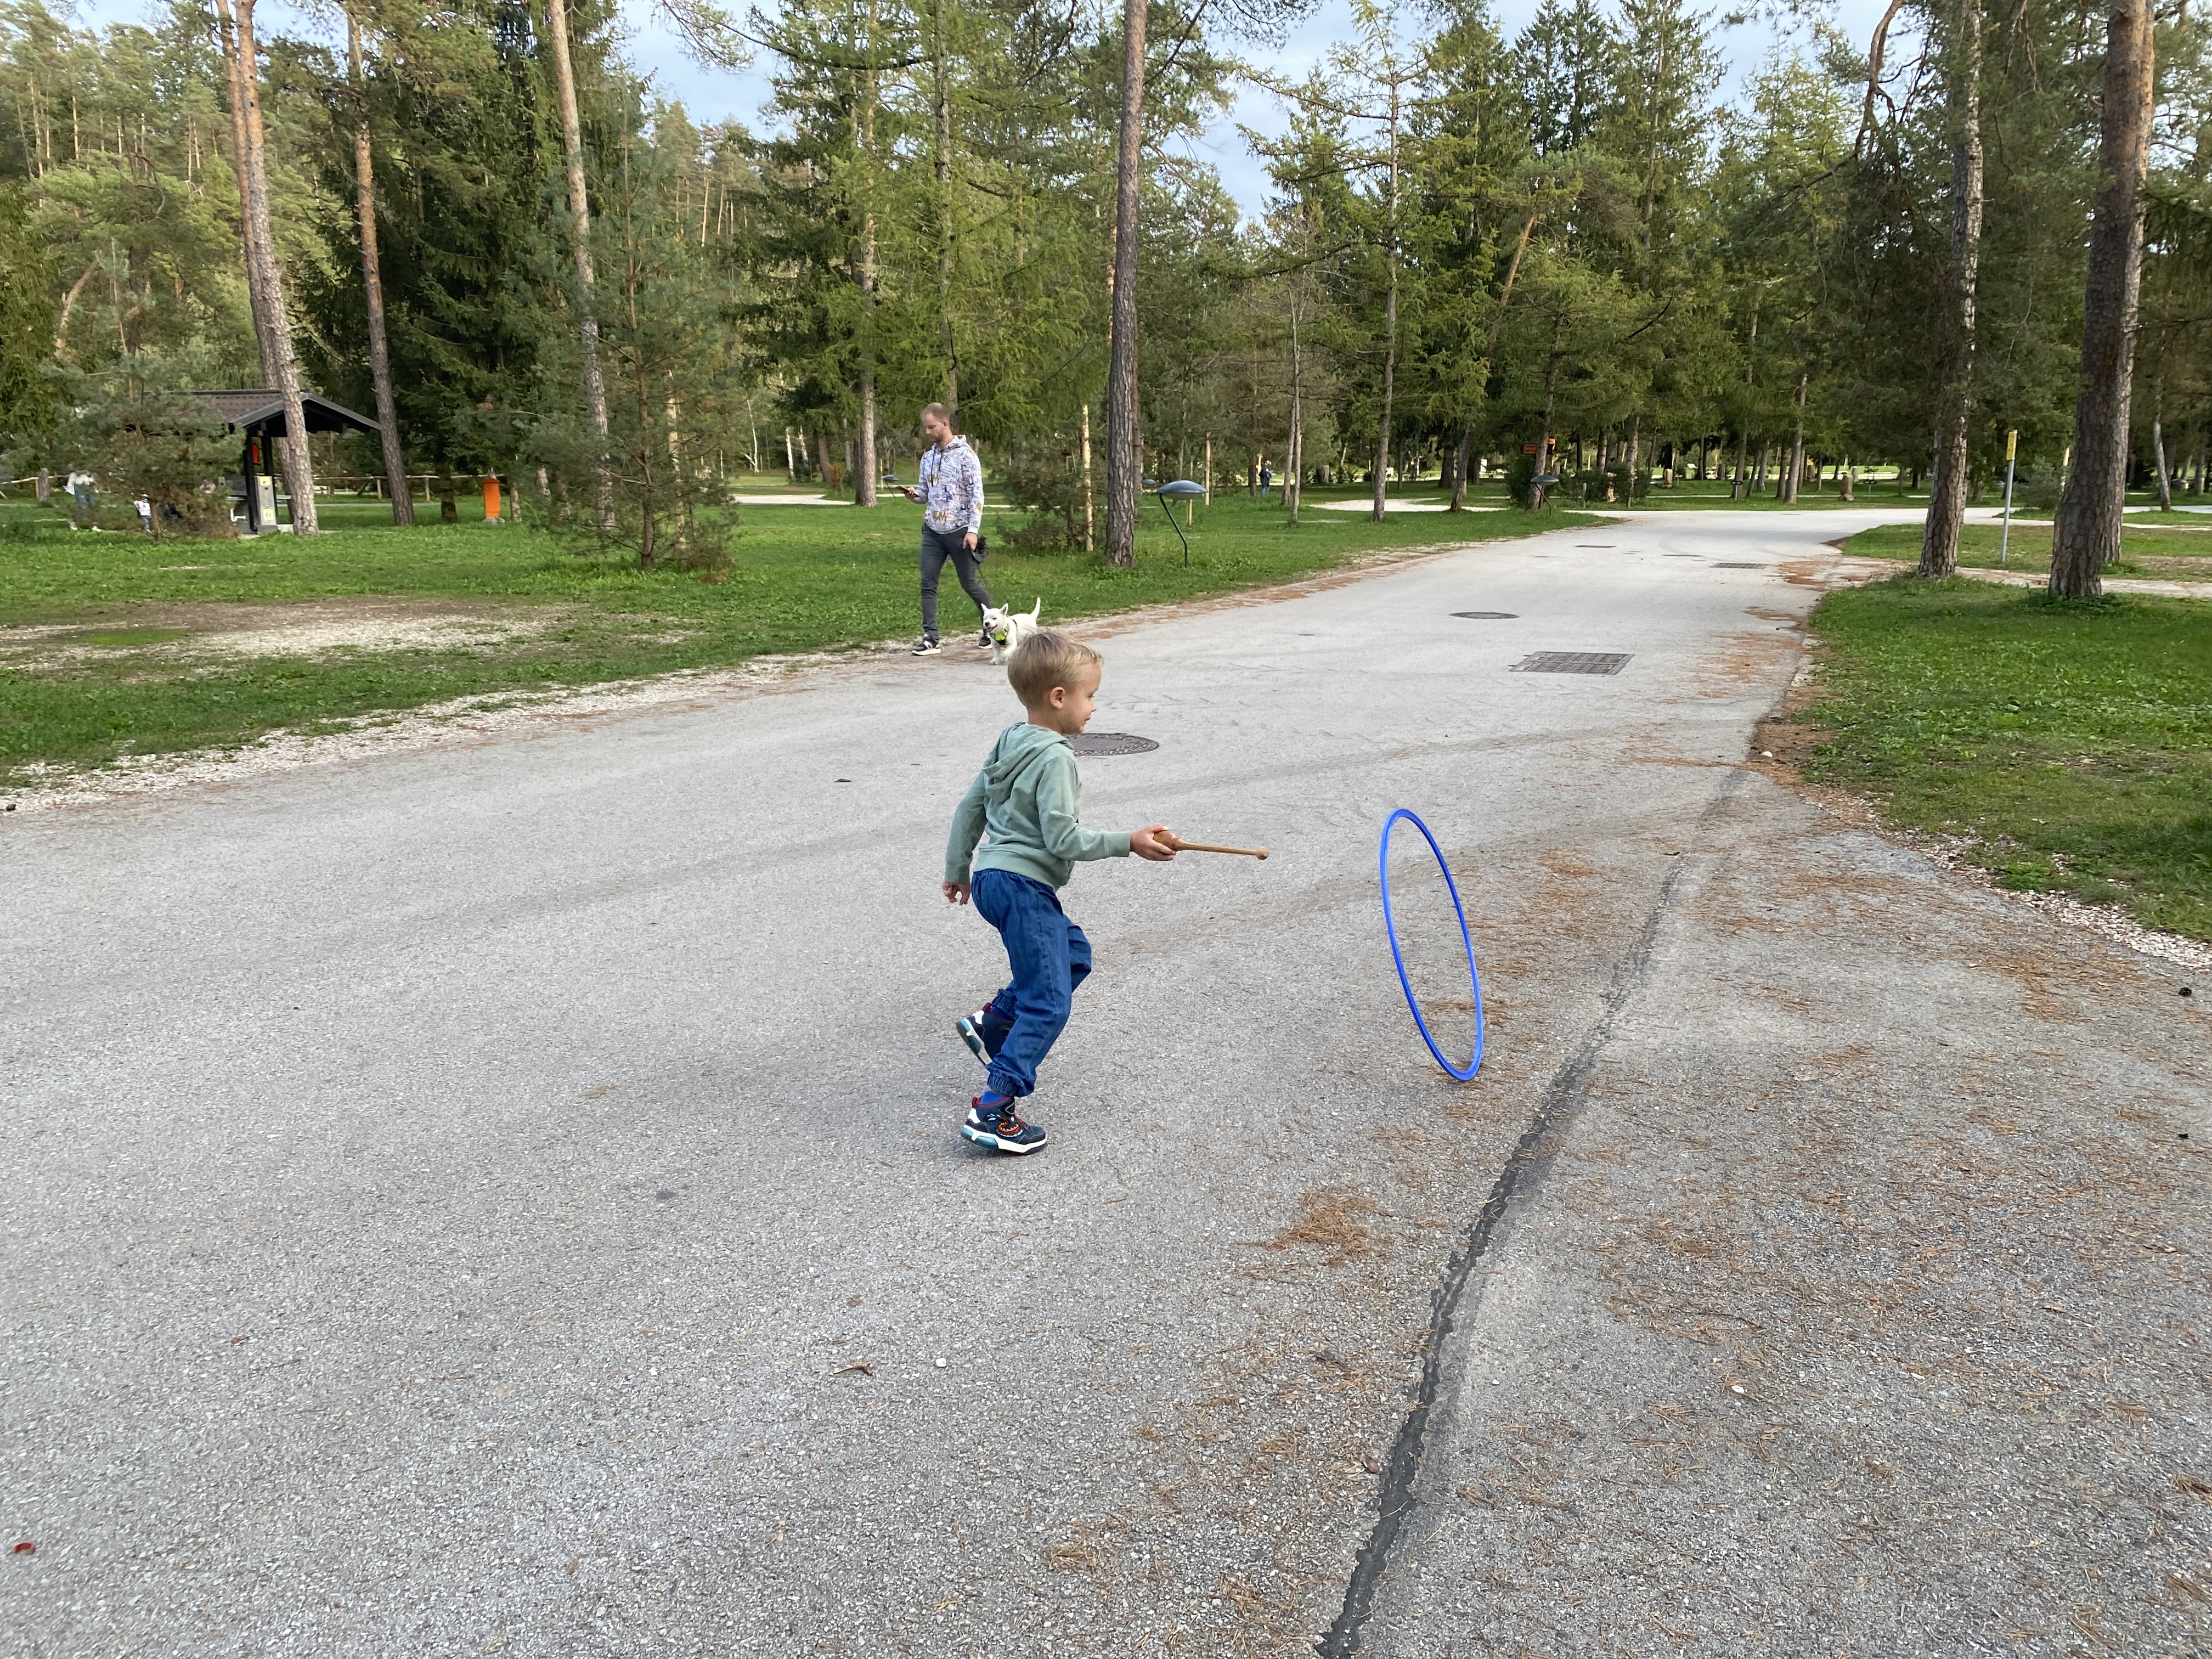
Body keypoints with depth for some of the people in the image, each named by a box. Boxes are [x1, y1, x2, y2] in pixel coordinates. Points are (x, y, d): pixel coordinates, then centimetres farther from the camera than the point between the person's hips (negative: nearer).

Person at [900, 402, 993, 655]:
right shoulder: (928, 457, 12)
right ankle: (931, 638, -3)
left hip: (959, 531, -6)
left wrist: (973, 530, -17)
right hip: (932, 530, 6)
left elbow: (977, 494, -10)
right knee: (928, 583, -4)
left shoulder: (965, 455, -7)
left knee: (969, 583, 4)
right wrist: (914, 494, -4)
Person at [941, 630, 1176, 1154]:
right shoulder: (1054, 759, -17)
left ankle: (991, 1021, 23)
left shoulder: (1009, 743, 11)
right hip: (1022, 886, -10)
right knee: (1049, 1002, -7)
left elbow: (970, 806, 17)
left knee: (1074, 954, 24)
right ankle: (993, 1109, -10)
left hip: (993, 877, 10)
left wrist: (957, 868, 27)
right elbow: (1064, 838, -21)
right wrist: (1130, 842, -14)